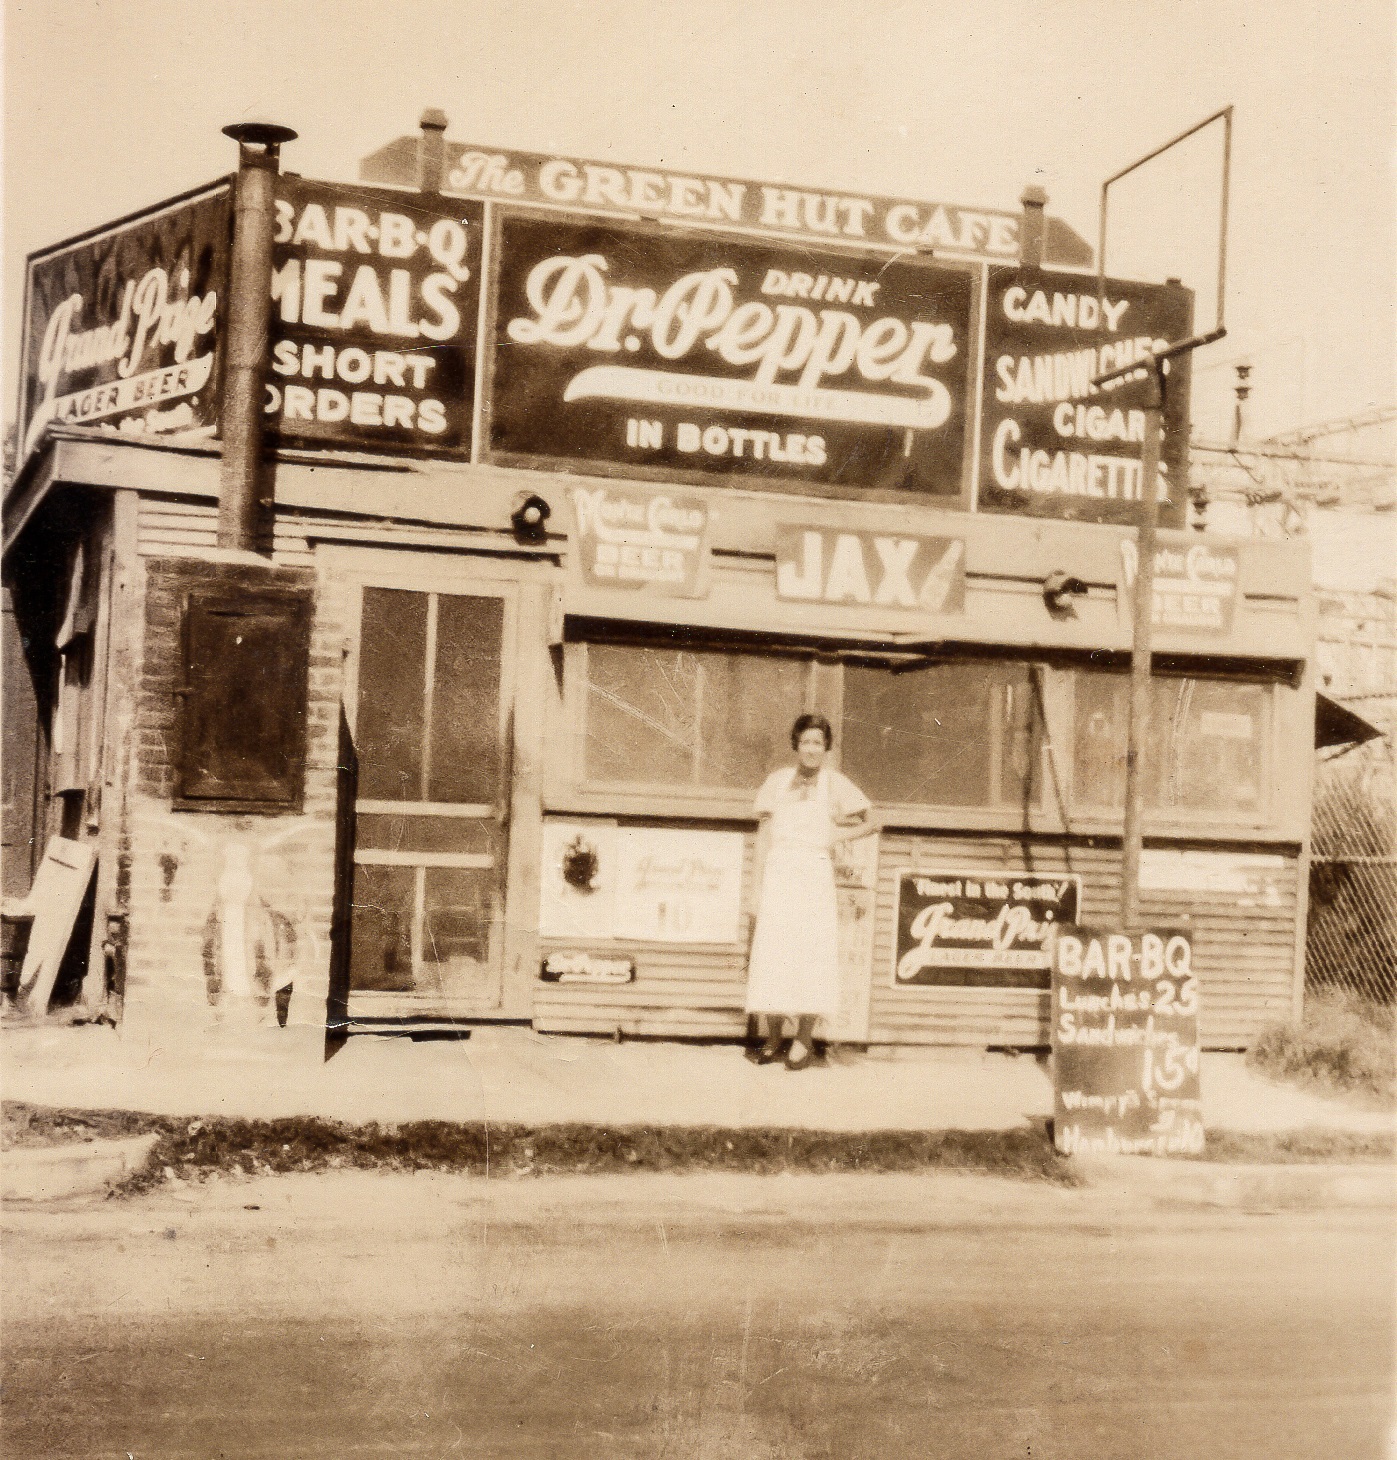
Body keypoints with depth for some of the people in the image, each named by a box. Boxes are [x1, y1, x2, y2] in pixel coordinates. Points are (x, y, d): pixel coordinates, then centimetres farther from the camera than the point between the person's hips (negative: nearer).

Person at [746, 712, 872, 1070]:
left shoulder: (835, 784, 4)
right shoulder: (777, 781, 9)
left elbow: (866, 823, 11)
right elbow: (764, 833, 10)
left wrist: (833, 836, -1)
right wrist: (759, 883, 5)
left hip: (815, 871, -1)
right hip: (779, 872, 2)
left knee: (813, 952, -4)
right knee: (772, 950, -1)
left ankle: (804, 1039, 2)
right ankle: (773, 1037, 8)